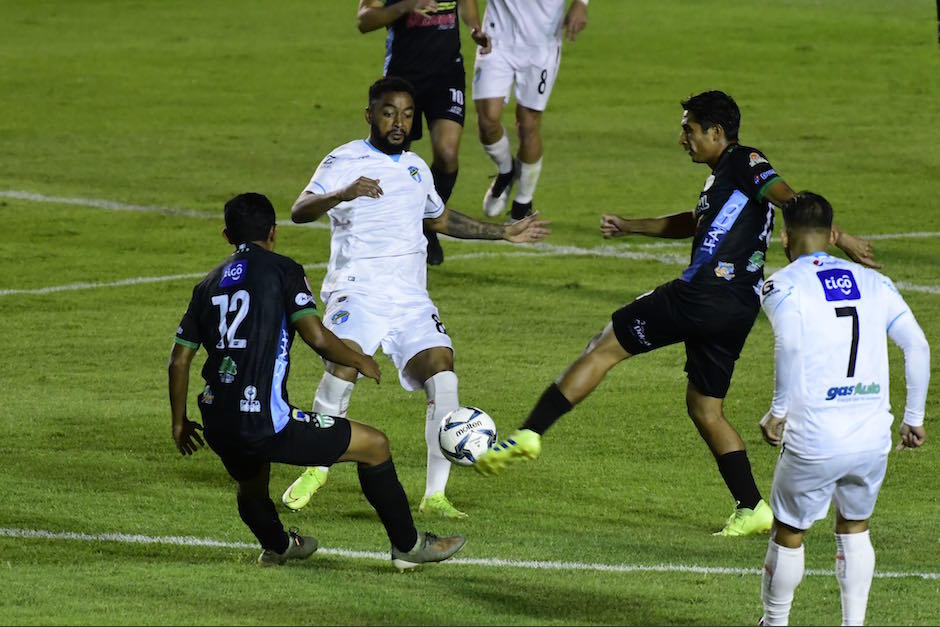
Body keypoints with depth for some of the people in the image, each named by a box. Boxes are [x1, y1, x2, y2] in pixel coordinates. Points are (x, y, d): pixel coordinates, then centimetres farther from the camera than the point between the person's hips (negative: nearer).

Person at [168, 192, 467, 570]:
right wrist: (360, 362, 6)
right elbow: (316, 336, -12)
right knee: (374, 445, 10)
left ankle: (276, 546, 59)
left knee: (251, 487, 38)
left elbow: (179, 359, 16)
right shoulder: (281, 270, -1)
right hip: (266, 422, -6)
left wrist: (179, 422, 27)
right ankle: (408, 546, 17)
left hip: (218, 429, 6)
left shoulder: (209, 283, 16)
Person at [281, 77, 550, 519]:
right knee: (342, 365, -29)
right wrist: (343, 195, -36)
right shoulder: (345, 162, -2)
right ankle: (315, 470, -7)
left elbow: (440, 219, 37)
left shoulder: (416, 168, 19)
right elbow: (299, 211, -17)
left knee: (443, 376, -15)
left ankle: (434, 495, -7)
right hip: (358, 291, -5)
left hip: (411, 299, 5)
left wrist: (504, 233, 37)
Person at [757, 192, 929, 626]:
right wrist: (914, 418, 14)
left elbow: (790, 344, -22)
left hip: (813, 443, -4)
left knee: (789, 534, 16)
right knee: (854, 528, 25)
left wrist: (778, 411, -13)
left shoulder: (781, 285, -3)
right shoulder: (874, 283, 11)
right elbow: (917, 347, 6)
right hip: (873, 438, 4)